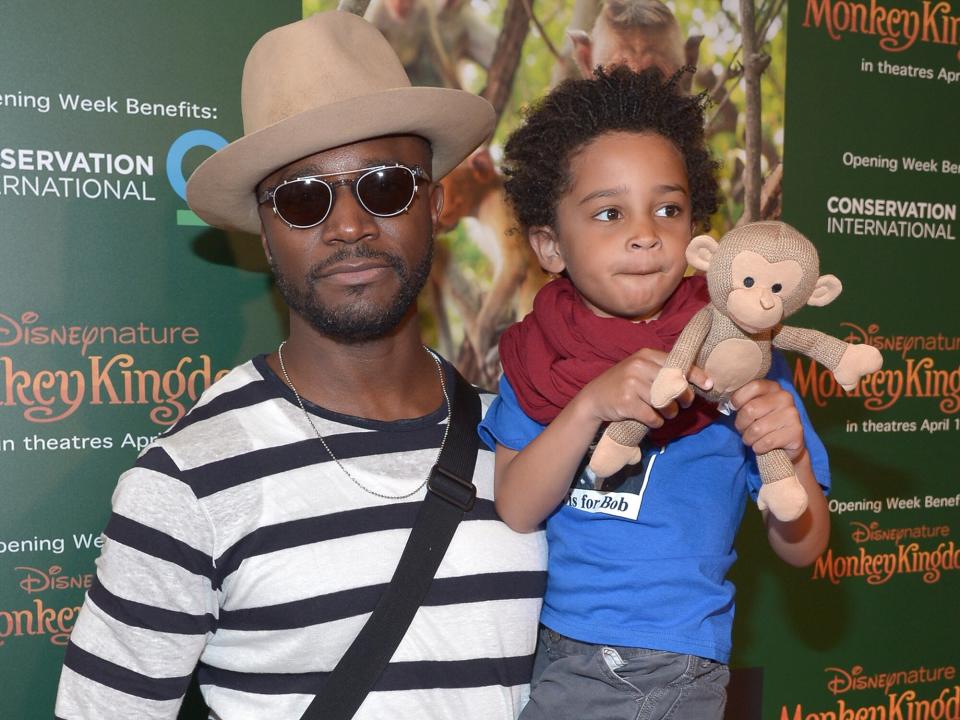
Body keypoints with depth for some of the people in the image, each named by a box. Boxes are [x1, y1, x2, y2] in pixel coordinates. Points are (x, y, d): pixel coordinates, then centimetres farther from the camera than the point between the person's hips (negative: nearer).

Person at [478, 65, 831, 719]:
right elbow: (510, 515, -12)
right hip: (546, 657, 2)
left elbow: (800, 548, -5)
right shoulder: (538, 354, -3)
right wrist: (590, 406, -25)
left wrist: (791, 456, -26)